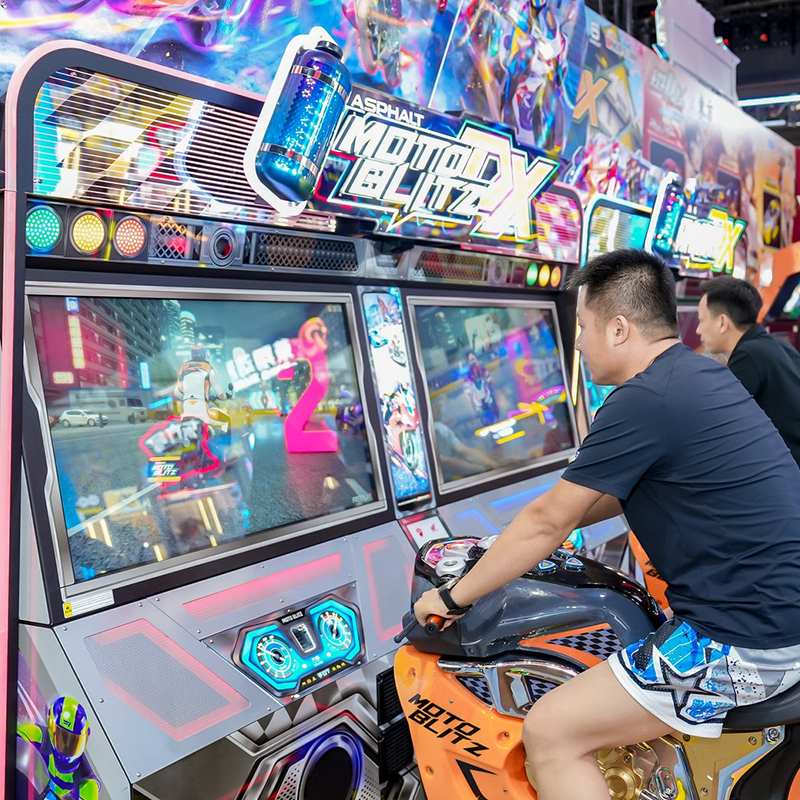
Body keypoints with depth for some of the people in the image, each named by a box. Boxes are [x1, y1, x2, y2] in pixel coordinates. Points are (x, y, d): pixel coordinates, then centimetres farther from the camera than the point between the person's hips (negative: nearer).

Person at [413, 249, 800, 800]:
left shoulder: (642, 401, -20)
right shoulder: (704, 374, 9)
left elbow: (548, 522, -14)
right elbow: (625, 488, 20)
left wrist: (453, 598, -1)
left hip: (741, 642, -10)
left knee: (549, 733, -9)